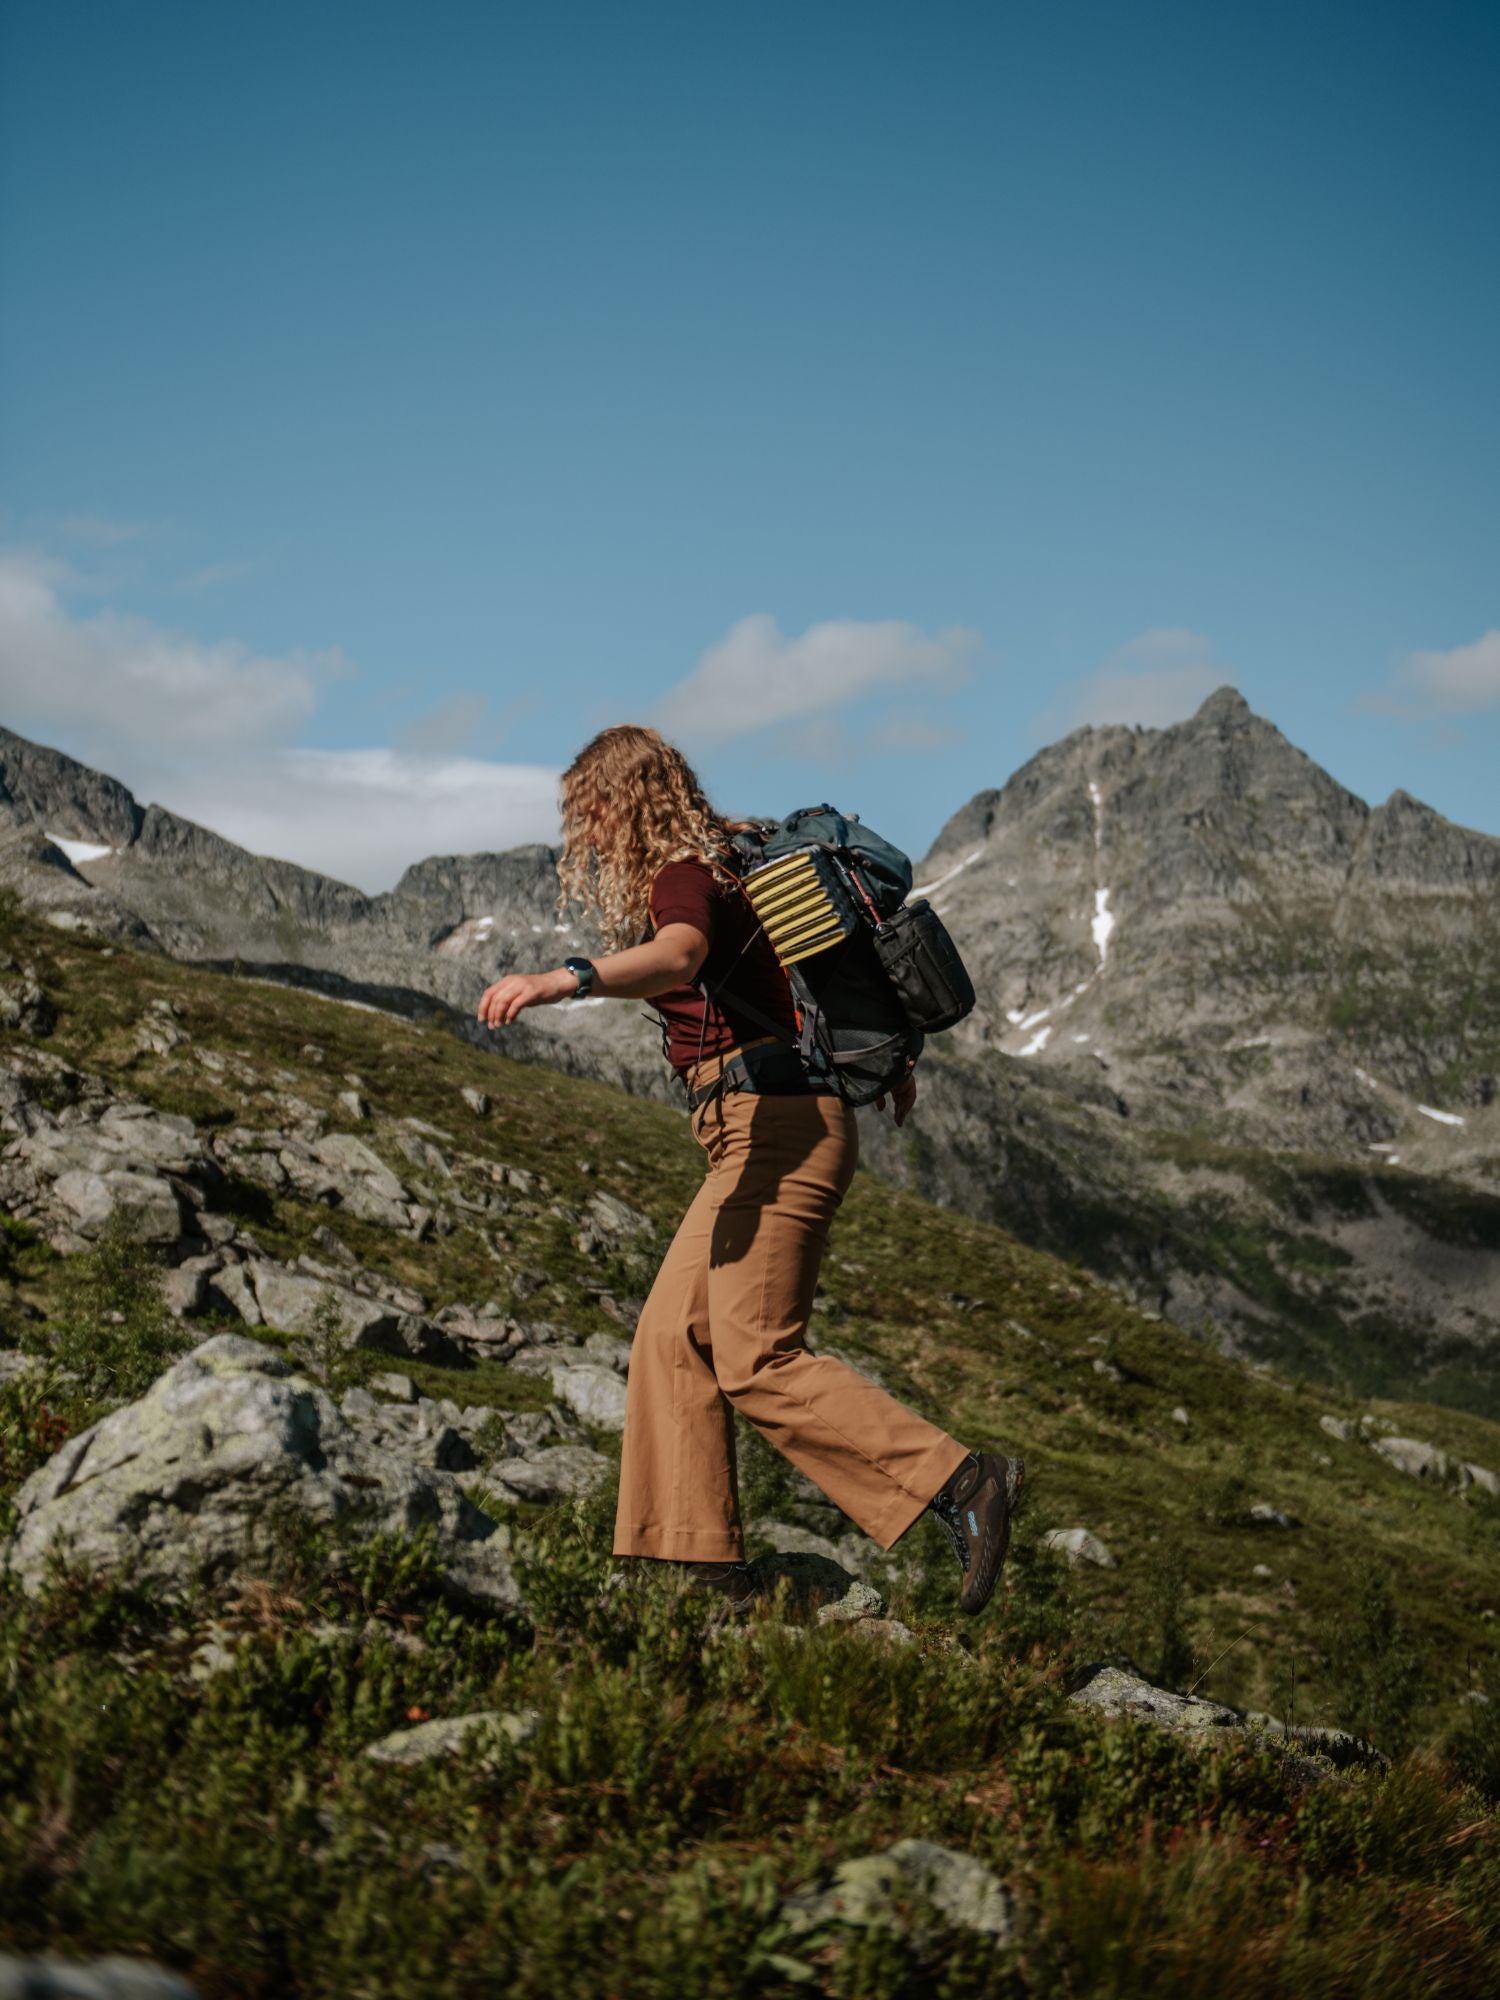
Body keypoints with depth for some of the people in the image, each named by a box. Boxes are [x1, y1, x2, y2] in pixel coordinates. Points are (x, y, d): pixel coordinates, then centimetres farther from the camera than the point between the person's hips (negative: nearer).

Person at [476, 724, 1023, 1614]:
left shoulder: (684, 874, -11)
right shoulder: (738, 857, 20)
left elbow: (677, 957, -36)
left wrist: (564, 977, -51)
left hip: (778, 1123, -10)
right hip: (777, 1129, 10)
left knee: (757, 1358, -12)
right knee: (676, 1334, 8)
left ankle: (962, 1481, -13)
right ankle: (703, 1562, 7)